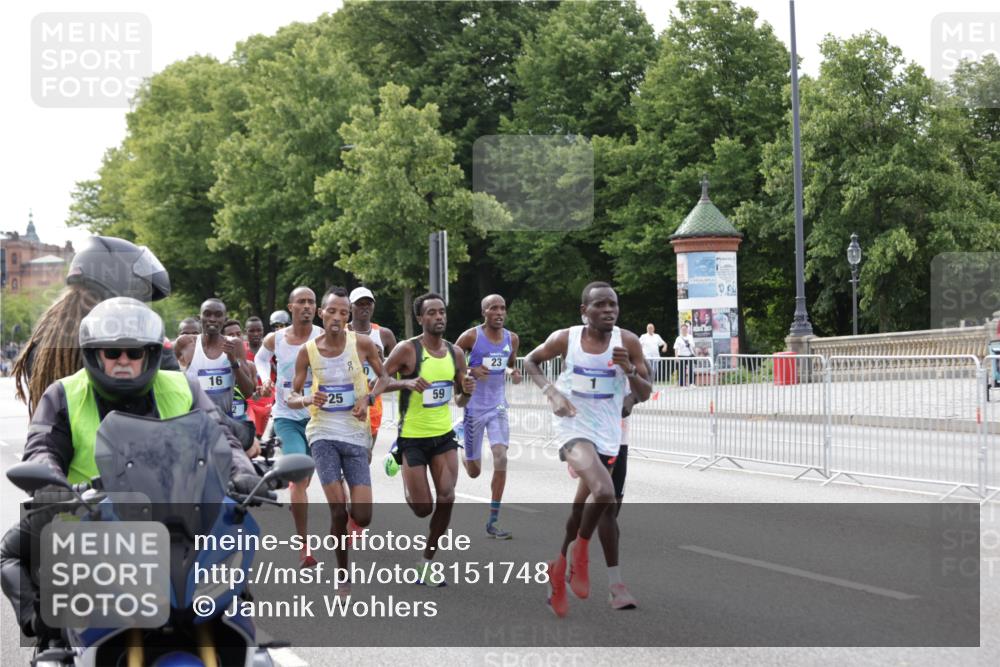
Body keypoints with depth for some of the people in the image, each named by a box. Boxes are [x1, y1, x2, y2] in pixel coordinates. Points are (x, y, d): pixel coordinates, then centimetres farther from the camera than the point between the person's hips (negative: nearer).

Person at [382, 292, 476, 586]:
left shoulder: (455, 353, 4)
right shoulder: (407, 350, -12)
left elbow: (461, 400, 13)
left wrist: (467, 391, -10)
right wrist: (406, 382, -29)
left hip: (443, 435, 4)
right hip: (412, 437, -4)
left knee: (446, 499, -9)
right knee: (422, 508, -4)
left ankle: (427, 561, 8)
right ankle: (409, 491, 35)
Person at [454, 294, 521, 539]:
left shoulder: (512, 339, 3)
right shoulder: (471, 337, -11)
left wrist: (515, 374, -2)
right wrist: (471, 371, -21)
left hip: (498, 407, 3)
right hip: (474, 407, -3)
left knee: (501, 459, -15)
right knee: (474, 472, 6)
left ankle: (493, 522, -7)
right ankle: (463, 456, 47)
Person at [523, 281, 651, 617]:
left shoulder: (628, 342, -4)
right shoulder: (565, 339, -7)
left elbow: (645, 394, 1)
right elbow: (531, 361, 10)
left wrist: (630, 370, -20)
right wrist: (551, 391, -7)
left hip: (608, 435, 3)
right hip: (575, 428, -3)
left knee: (583, 506, 15)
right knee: (604, 493, -28)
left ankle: (560, 569, 37)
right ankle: (580, 551, -1)